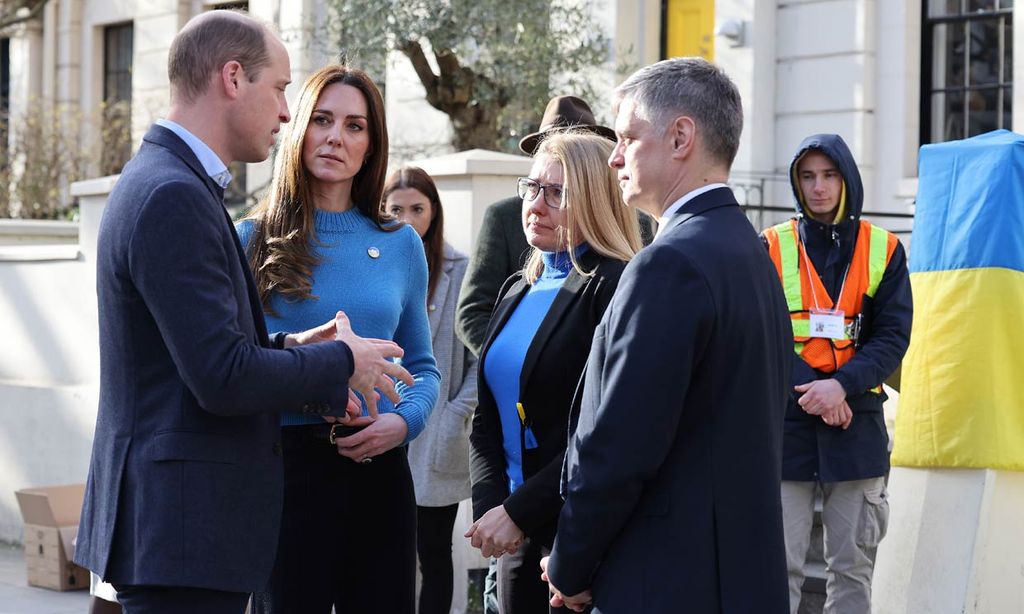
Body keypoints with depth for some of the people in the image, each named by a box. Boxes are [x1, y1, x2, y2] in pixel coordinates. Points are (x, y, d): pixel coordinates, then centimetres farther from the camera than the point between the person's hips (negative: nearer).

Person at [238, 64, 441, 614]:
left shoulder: (401, 244, 9)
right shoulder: (254, 239, 1)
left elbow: (422, 366, 14)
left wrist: (404, 420, -6)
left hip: (378, 468, 3)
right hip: (285, 464, -3)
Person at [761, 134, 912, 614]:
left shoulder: (884, 250, 6)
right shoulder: (771, 248, 3)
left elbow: (893, 337, 0)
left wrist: (842, 385, -15)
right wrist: (810, 388, -15)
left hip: (857, 426, 1)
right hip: (785, 425, -1)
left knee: (852, 565, 6)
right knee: (781, 564, -3)